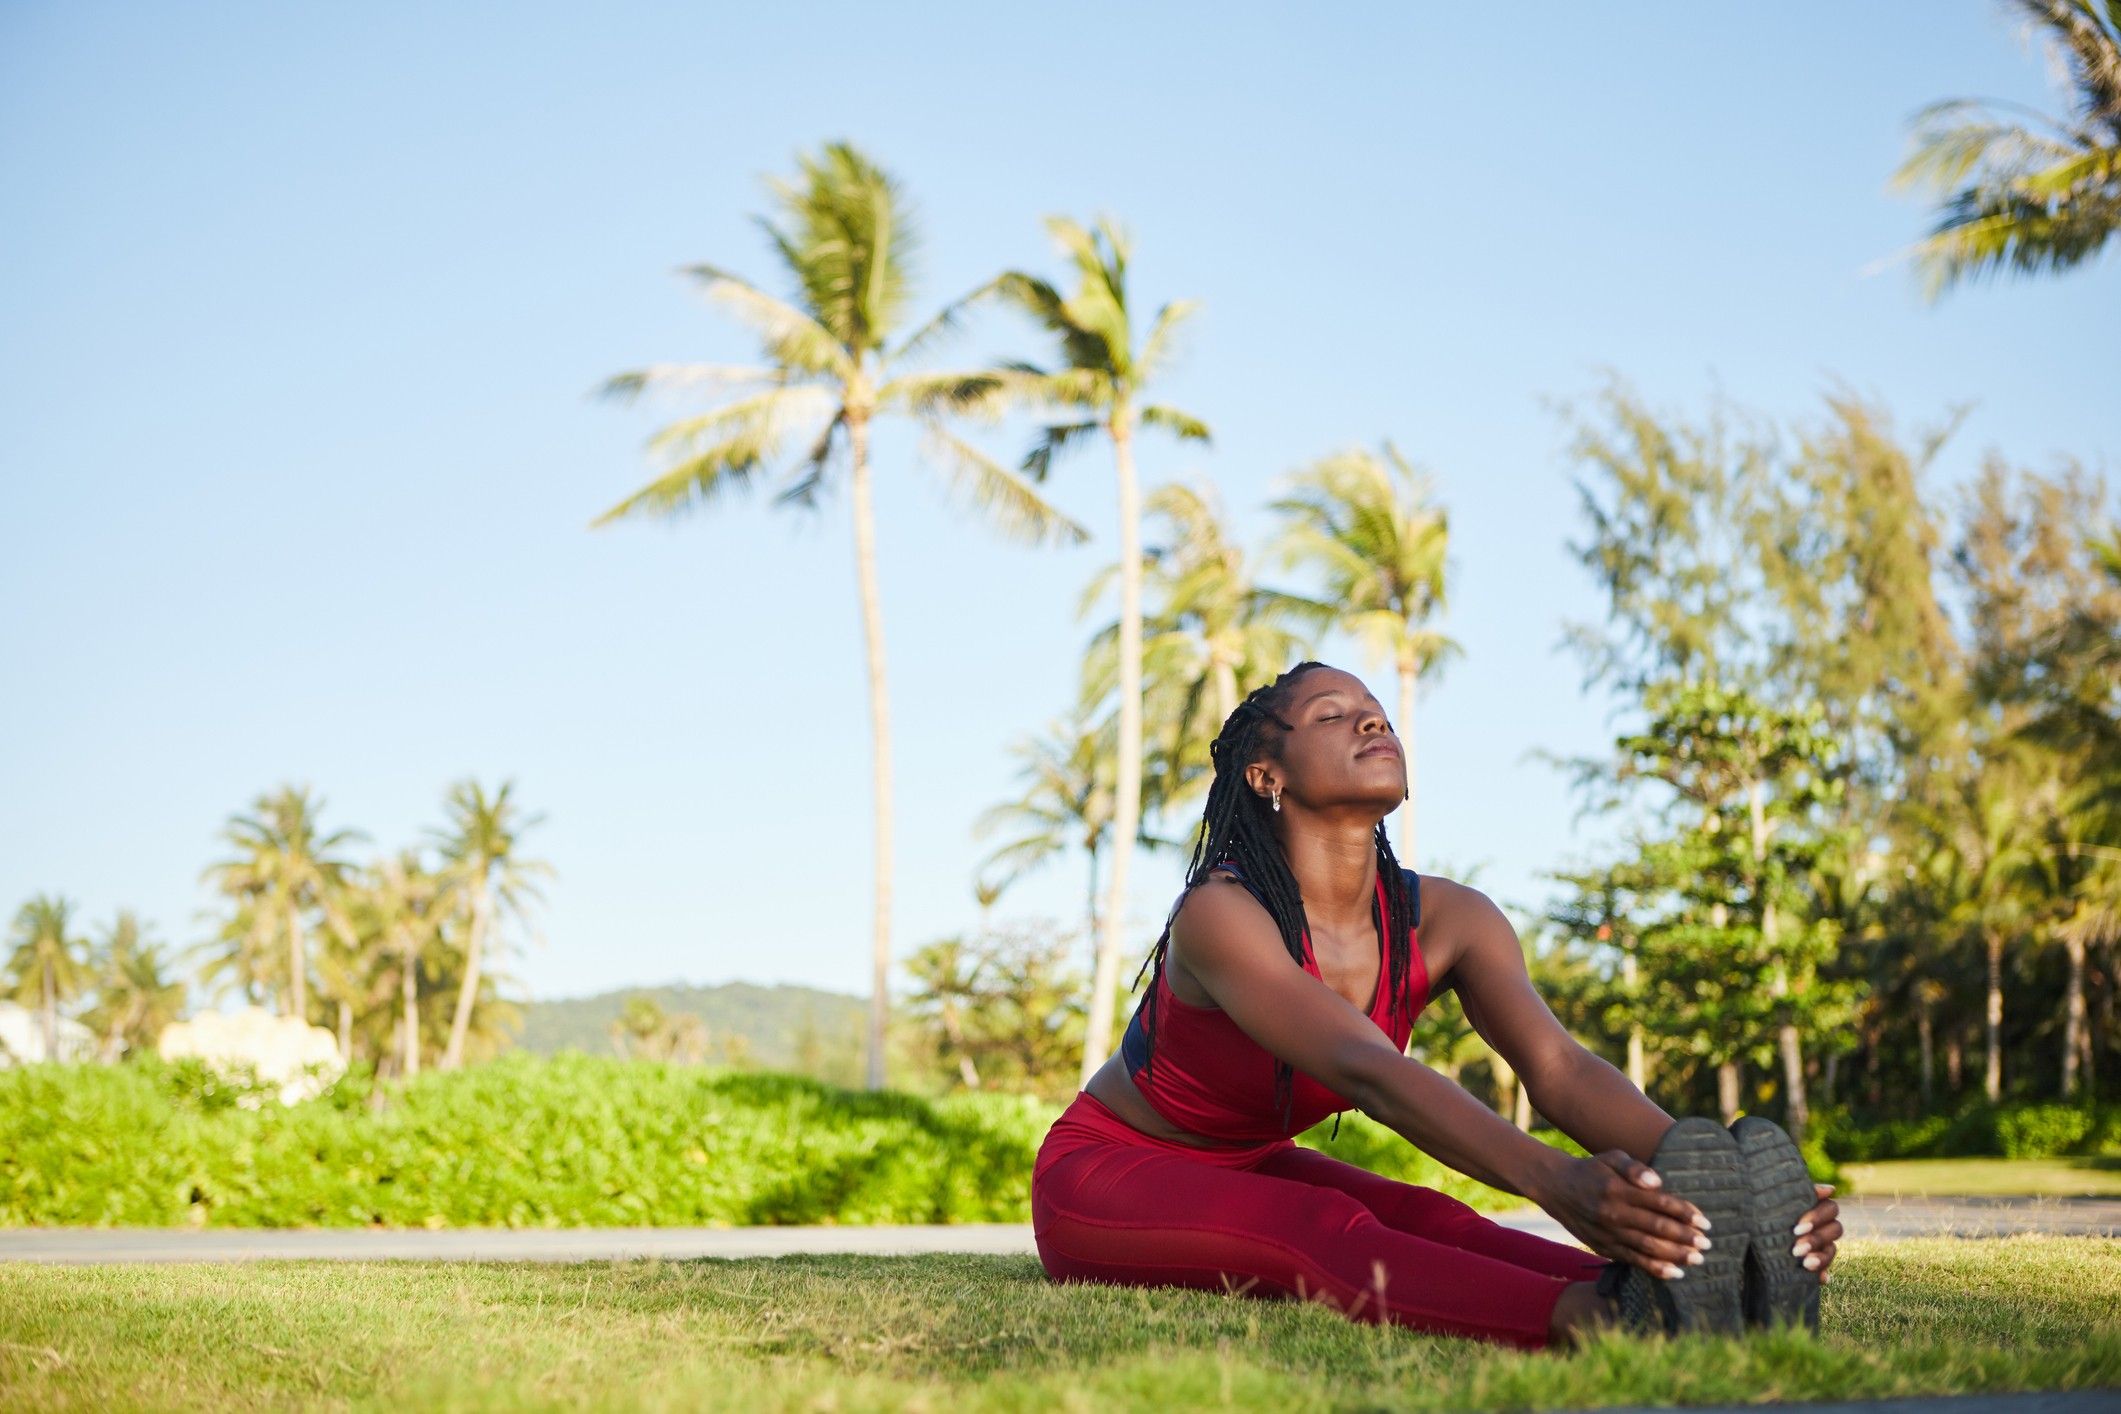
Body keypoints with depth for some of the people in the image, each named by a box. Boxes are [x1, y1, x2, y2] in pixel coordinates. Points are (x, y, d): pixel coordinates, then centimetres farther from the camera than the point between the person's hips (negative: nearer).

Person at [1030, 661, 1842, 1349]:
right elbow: (1368, 1074, -45)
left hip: (1253, 1171, 7)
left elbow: (1559, 1069, -27)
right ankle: (1592, 1319, -61)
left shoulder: (1443, 920, -11)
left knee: (1431, 1221, -24)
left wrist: (1715, 1178, -46)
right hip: (1103, 1177, -7)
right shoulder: (1220, 915, -30)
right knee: (1319, 1231, -36)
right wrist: (1552, 1180, -61)